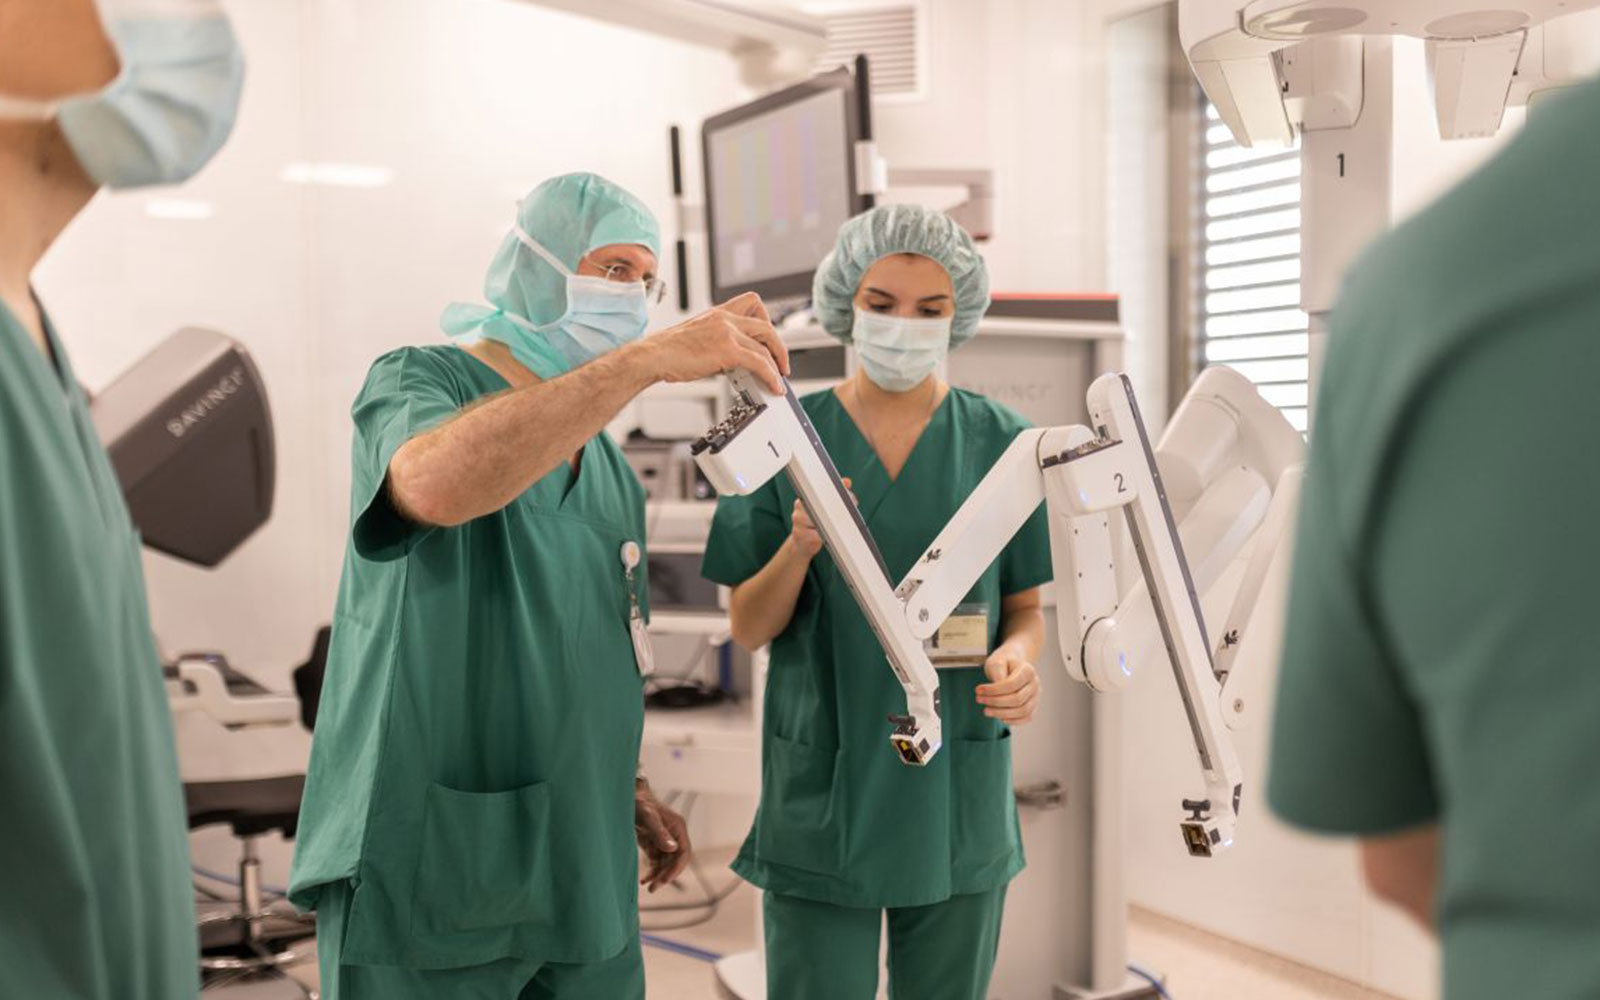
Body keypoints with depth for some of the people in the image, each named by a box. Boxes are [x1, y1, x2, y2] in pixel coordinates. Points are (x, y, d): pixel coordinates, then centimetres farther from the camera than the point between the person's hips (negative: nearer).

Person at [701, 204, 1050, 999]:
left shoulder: (1000, 443, 0)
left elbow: (1025, 609, 7)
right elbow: (749, 628, 0)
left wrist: (1016, 658, -16)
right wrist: (799, 546, -20)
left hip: (957, 789, 1)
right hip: (823, 785, -1)